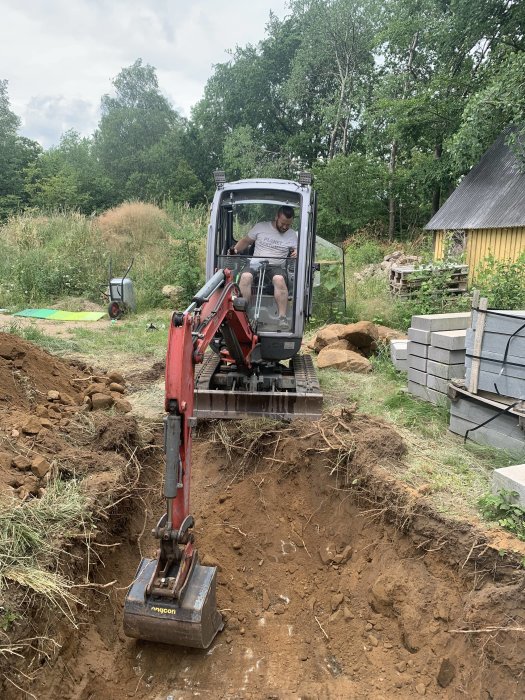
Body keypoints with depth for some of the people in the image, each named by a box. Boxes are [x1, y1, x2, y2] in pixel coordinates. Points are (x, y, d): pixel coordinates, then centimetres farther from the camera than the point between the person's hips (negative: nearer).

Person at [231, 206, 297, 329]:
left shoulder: (292, 235, 12)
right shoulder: (260, 227, 10)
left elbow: (296, 250, 11)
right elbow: (246, 241, 15)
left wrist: (297, 253, -14)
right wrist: (235, 249, -3)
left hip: (276, 267, 0)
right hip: (256, 264, 0)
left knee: (279, 279, -36)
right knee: (245, 276, -34)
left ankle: (282, 317, -34)